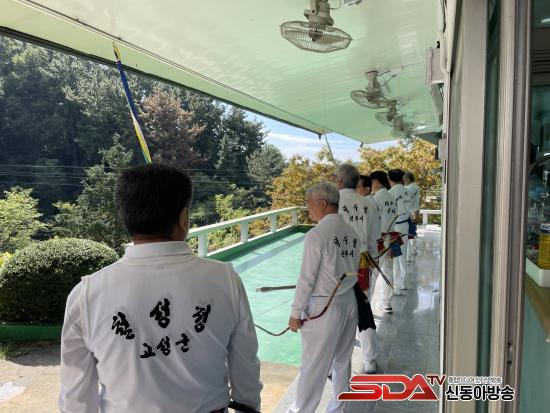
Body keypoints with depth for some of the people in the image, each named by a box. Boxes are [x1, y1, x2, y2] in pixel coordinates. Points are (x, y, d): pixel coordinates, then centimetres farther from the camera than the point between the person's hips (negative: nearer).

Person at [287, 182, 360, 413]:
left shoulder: (317, 235, -19)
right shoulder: (352, 232, 2)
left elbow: (306, 279, -16)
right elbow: (352, 270, 8)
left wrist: (295, 313, -7)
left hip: (324, 307, -7)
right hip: (349, 301, 7)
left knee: (313, 365, 9)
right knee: (343, 361, 19)